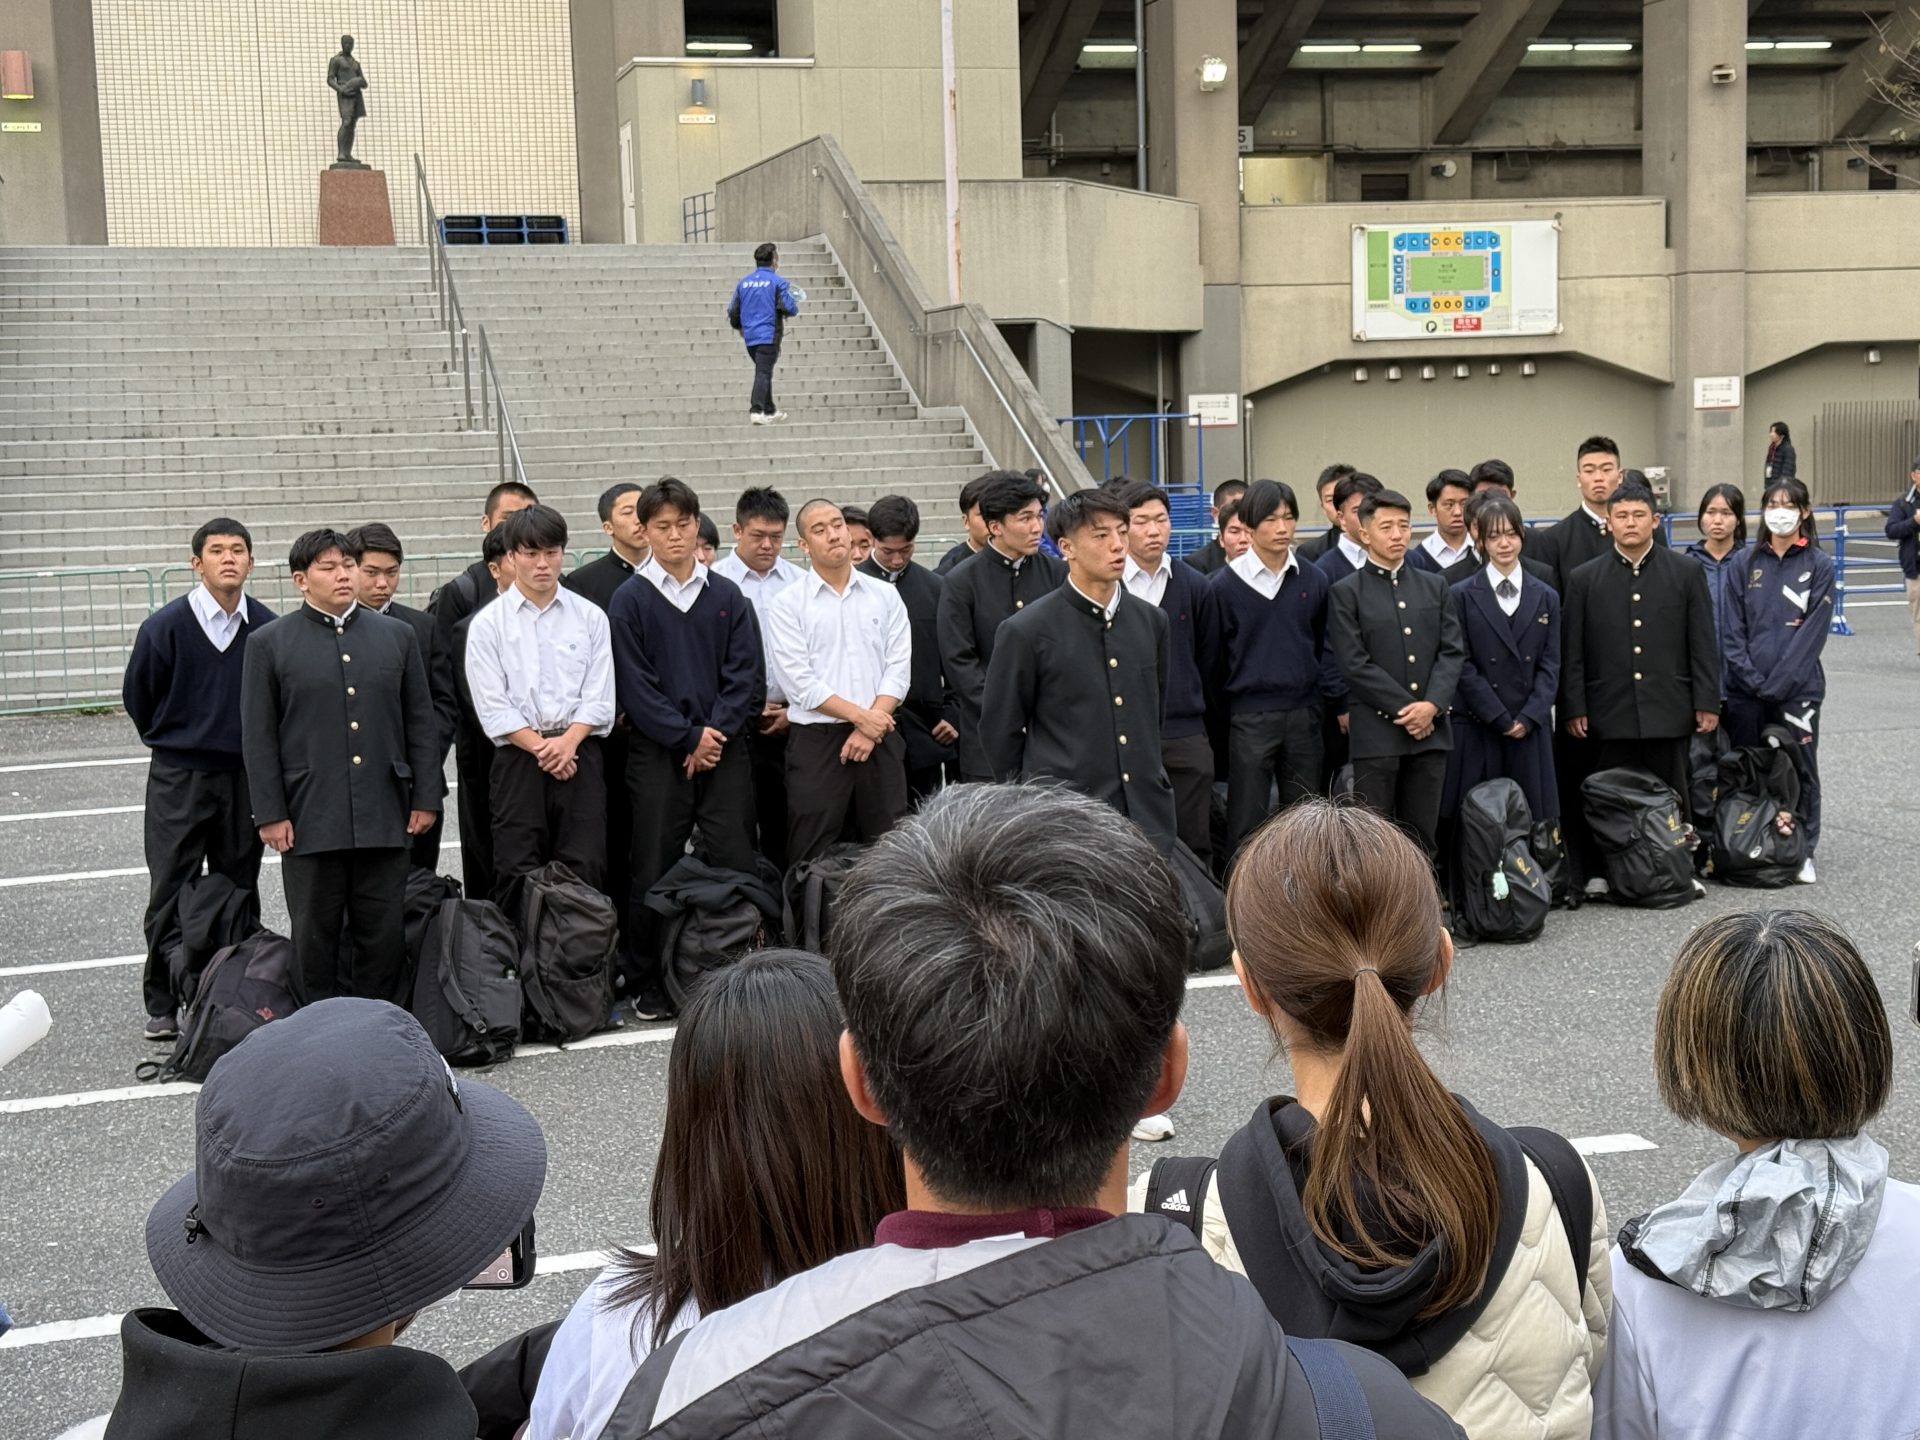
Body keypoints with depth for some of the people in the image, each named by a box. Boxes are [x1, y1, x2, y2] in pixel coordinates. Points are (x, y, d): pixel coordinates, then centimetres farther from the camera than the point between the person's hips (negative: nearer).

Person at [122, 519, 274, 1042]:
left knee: (239, 893, 9)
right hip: (178, 778, -2)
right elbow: (136, 696, 4)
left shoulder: (267, 627, -6)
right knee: (170, 897, 2)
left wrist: (251, 748, 10)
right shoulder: (165, 626, -10)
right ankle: (162, 1006, 11)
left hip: (244, 775, 2)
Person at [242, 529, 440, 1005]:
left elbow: (421, 722, 11)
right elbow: (258, 738, 0)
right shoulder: (269, 644, 2)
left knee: (385, 935, 7)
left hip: (384, 815, 2)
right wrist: (270, 813, -5)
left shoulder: (397, 635, 9)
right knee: (315, 937, 6)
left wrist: (425, 797, 5)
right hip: (309, 818, -2)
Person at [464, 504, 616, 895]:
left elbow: (599, 697, 3)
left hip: (579, 752, 1)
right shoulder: (488, 623, 4)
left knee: (585, 871, -3)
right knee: (517, 874, -2)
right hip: (517, 756, -1)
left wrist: (567, 742, -12)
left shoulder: (590, 617, 8)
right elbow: (492, 706, -3)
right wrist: (541, 747, -11)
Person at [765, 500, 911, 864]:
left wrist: (868, 730, -10)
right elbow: (799, 682, -7)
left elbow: (899, 668, 2)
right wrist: (861, 715, -12)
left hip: (879, 739, 3)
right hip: (816, 741, -2)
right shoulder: (787, 605, 1)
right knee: (812, 857, -1)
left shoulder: (885, 596, 9)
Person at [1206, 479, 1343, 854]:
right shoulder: (1225, 584, -4)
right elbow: (1212, 657, 2)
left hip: (1305, 714, 3)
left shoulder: (1314, 580, 4)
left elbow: (1325, 647, 10)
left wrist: (1339, 704, 5)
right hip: (1249, 719, -3)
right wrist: (1218, 713, 5)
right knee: (1247, 826, 0)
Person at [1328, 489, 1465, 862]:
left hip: (1431, 729, 4)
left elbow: (1453, 650, 7)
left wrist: (1431, 705, -9)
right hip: (1376, 730, -4)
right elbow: (1356, 664, -7)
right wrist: (1405, 709, -12)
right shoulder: (1346, 592, 0)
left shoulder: (1434, 586, 14)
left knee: (1422, 837, 8)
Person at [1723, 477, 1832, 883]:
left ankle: (1802, 851, 14)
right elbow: (1733, 626, 4)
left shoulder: (1819, 565, 0)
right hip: (1745, 689, 2)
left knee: (1800, 769, 3)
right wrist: (1751, 678, -7)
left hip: (1797, 689, -2)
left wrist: (1778, 682, -13)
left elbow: (1813, 631, -6)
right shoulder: (1747, 562, 6)